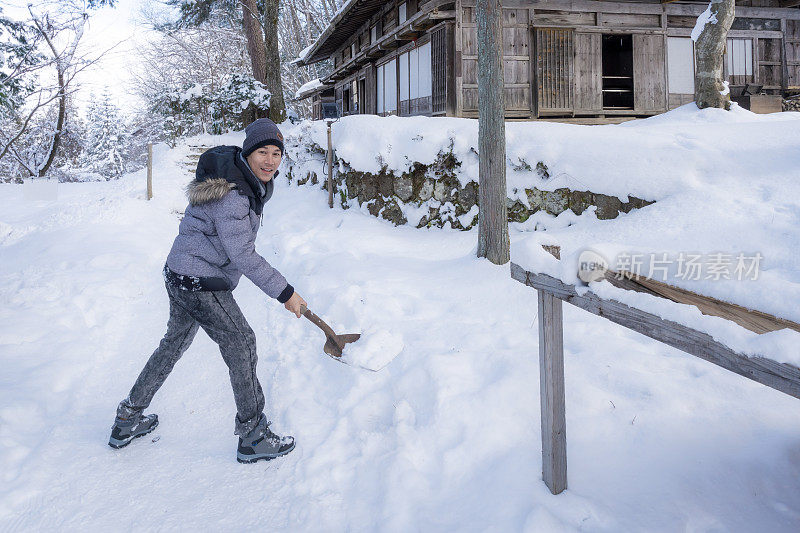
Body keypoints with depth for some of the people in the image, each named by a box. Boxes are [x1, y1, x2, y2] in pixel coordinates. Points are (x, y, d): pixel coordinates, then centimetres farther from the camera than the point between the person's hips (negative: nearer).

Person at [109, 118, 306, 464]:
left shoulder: (256, 182, 5)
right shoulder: (231, 195, -26)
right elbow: (243, 256, -27)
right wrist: (285, 293, -24)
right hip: (199, 283, -10)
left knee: (174, 343, 21)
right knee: (241, 345, -3)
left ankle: (128, 421, 35)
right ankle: (253, 438, 10)